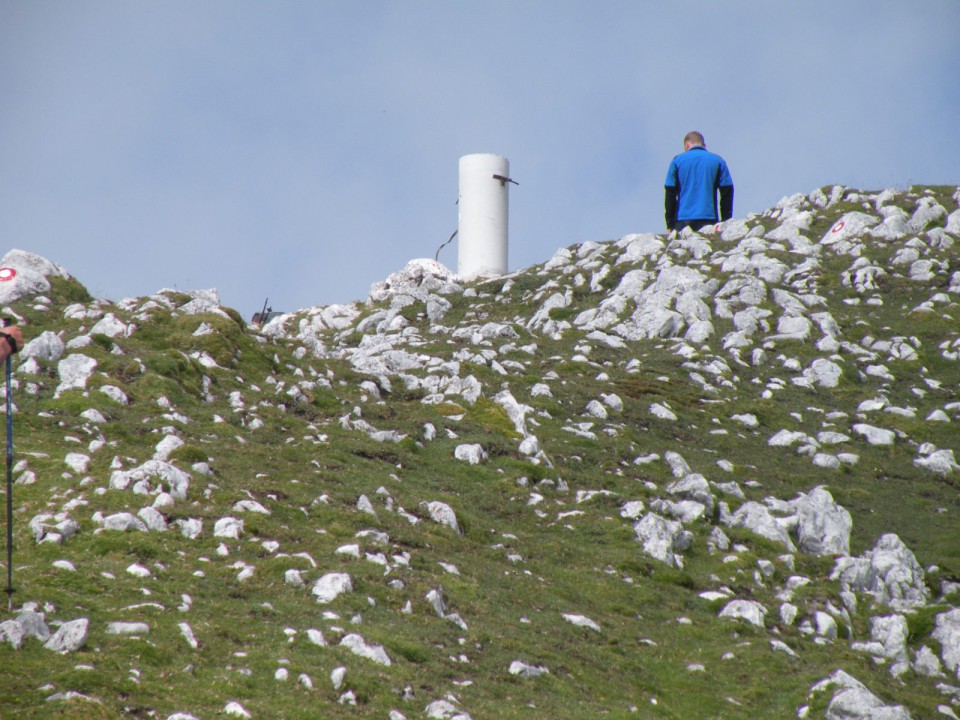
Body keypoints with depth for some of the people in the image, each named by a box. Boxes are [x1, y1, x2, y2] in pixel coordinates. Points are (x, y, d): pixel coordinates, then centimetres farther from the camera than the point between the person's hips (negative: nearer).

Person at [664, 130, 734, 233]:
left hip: (683, 221, 0)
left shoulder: (677, 161, 9)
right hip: (709, 219, 0)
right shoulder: (718, 161, 11)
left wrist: (670, 225, 11)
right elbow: (727, 193, 7)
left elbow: (669, 195, 8)